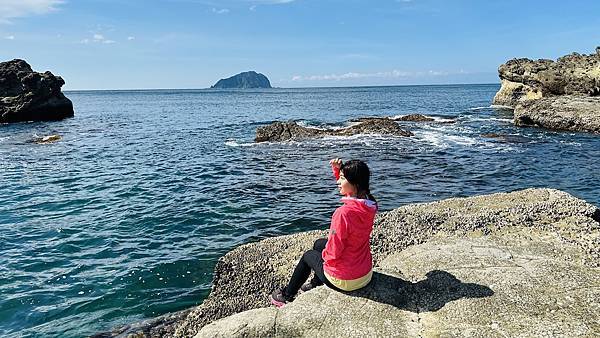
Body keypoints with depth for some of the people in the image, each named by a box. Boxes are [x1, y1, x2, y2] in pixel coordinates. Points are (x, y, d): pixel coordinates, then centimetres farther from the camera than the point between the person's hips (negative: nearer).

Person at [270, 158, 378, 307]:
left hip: (344, 280, -7)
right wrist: (337, 170, -5)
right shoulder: (369, 204, -10)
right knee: (319, 244, 27)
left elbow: (333, 254, -25)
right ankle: (316, 284, 50)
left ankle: (287, 295, 44)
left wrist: (325, 254, -3)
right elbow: (346, 187, 11)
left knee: (308, 256, 21)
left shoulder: (344, 213, -33)